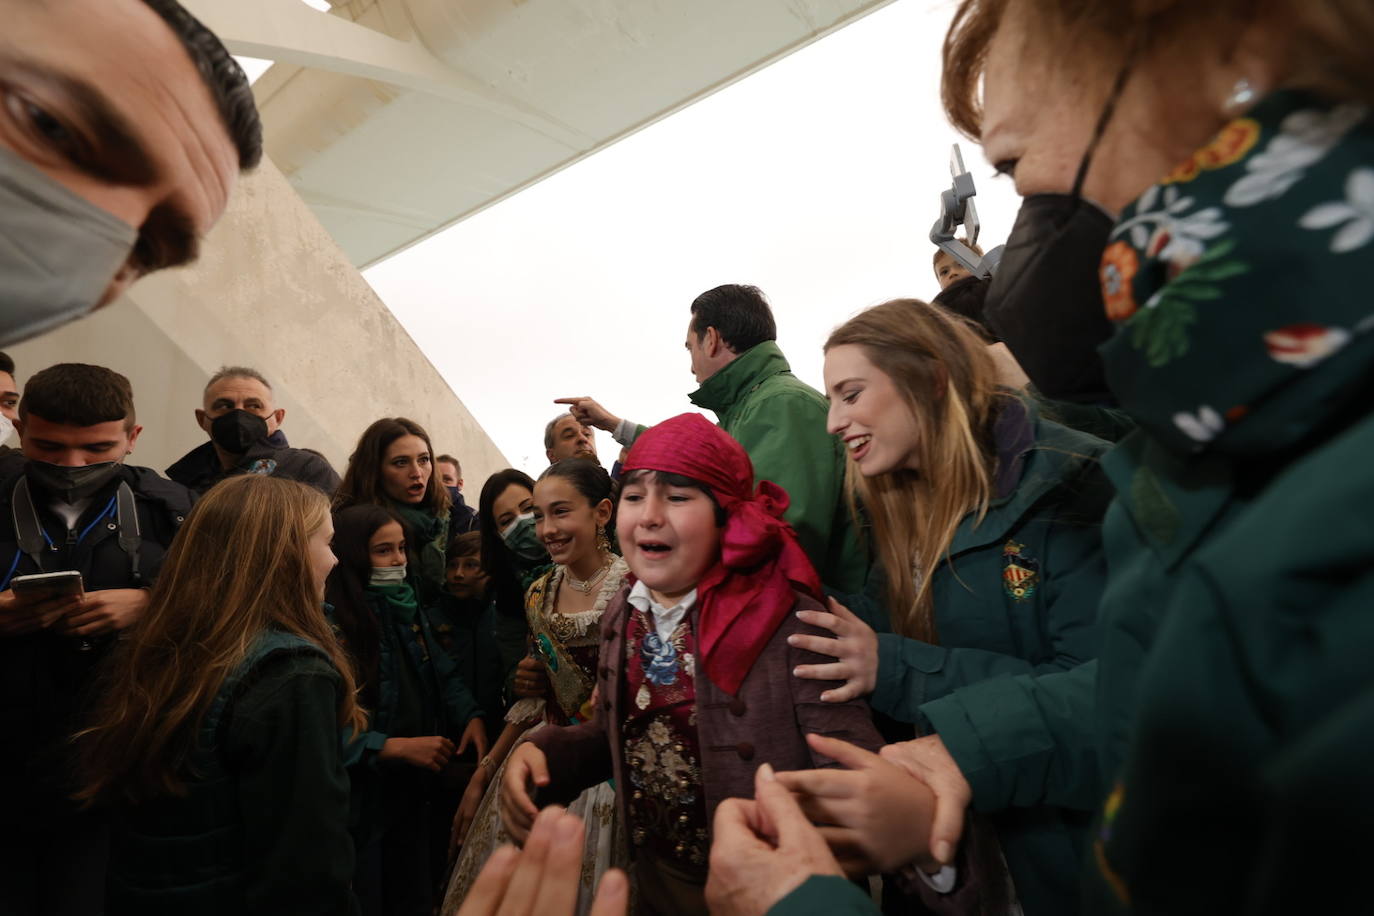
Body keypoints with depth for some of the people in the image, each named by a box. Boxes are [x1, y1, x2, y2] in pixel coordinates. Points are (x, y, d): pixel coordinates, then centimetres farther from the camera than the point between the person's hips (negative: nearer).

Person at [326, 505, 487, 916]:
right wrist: (398, 747, -27)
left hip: (412, 790, 7)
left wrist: (471, 717, -8)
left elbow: (444, 675, 8)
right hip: (359, 801, -7)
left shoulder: (408, 609, 5)